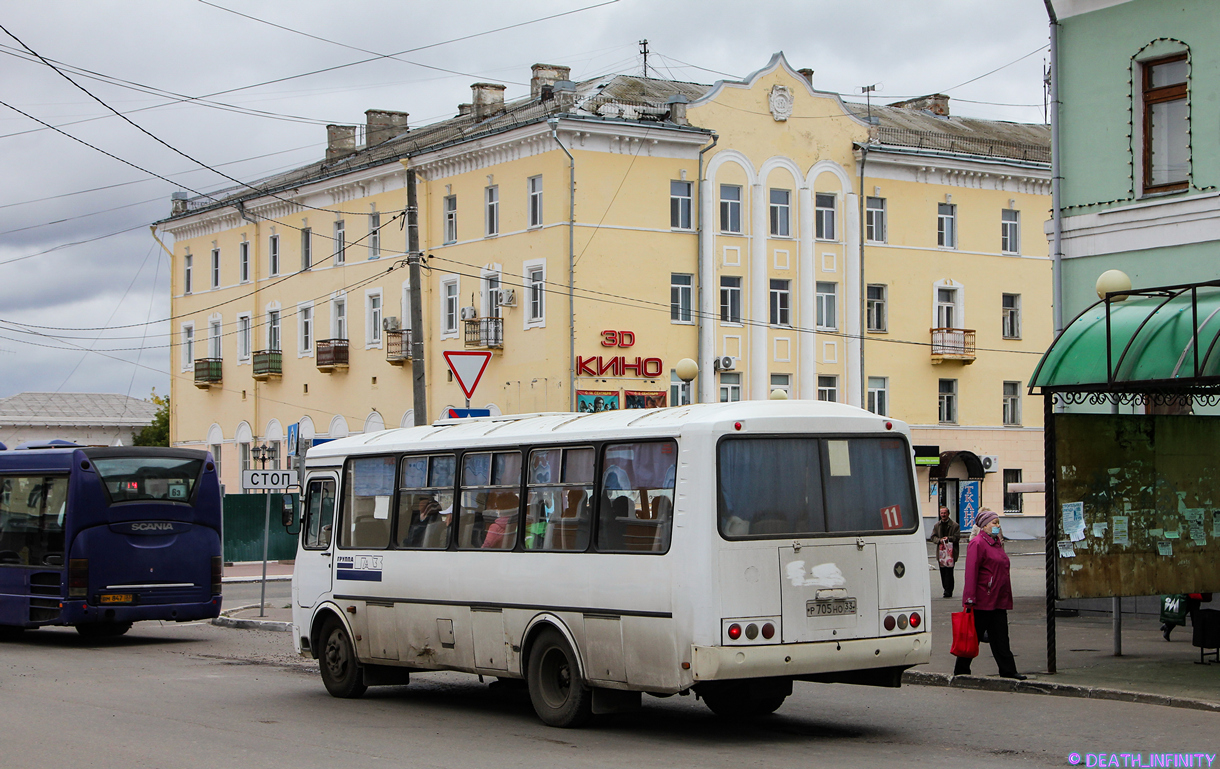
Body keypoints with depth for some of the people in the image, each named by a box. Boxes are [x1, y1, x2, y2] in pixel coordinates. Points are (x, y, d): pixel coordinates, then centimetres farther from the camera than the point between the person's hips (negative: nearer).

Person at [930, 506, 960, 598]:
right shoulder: (937, 525, 15)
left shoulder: (954, 525, 1)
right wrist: (939, 540, -10)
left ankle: (948, 591, -10)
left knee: (949, 571, -11)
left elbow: (957, 537, -3)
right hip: (941, 551, 5)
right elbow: (933, 537, 10)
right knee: (942, 571, 4)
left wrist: (949, 538, -19)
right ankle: (947, 590, 12)